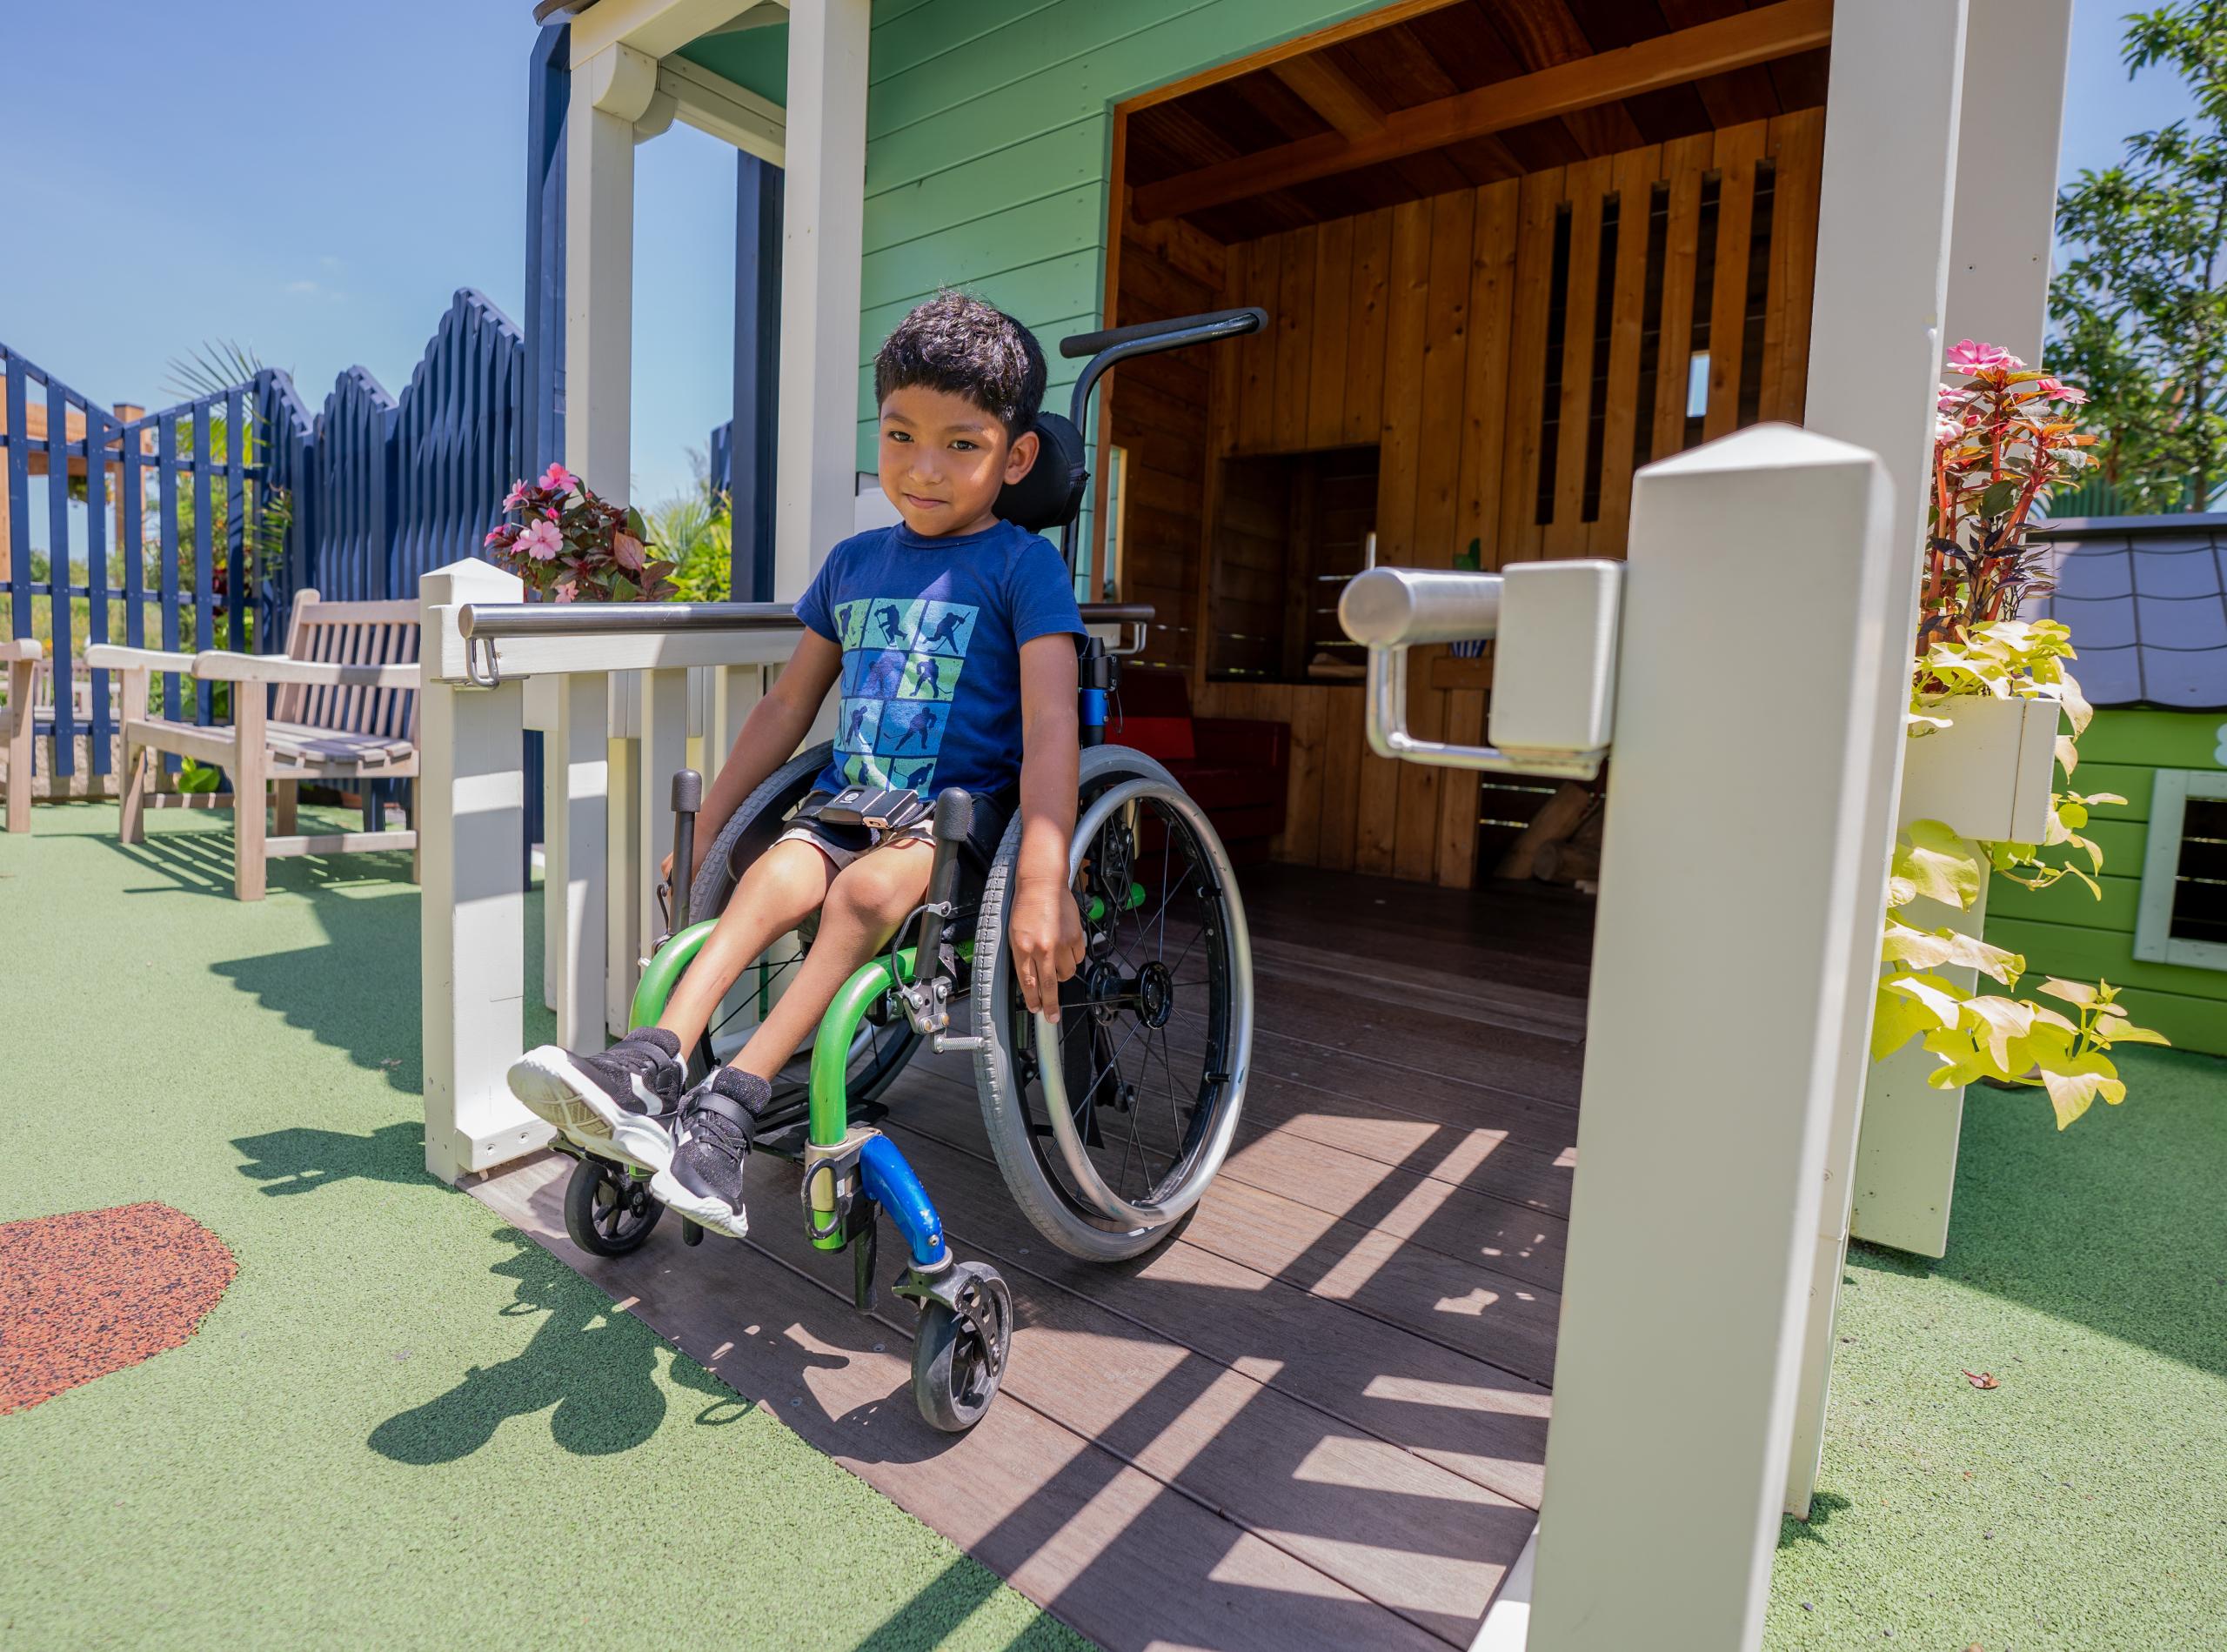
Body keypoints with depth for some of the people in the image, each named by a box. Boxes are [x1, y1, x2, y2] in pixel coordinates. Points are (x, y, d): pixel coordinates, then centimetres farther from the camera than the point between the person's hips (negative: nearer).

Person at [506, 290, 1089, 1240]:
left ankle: (729, 1107, -30)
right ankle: (652, 1065, -30)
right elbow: (786, 707, 19)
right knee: (772, 877, -24)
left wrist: (1041, 885, -27)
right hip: (848, 803, 5)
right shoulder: (853, 562, 13)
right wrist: (703, 830, 18)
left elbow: (1050, 727, -16)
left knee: (867, 889, -31)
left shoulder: (1021, 566, -5)